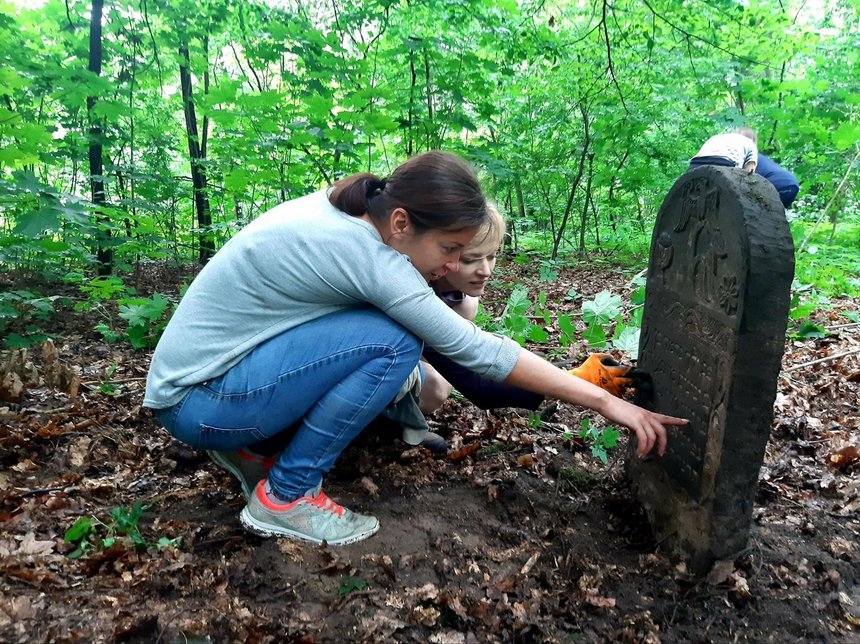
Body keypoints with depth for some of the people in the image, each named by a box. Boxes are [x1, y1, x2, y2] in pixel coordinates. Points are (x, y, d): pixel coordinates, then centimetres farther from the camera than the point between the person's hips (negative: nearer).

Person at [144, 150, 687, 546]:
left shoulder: (339, 210, -2)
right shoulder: (365, 255, -26)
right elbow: (479, 351, -24)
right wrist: (605, 401, -17)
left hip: (211, 361, 9)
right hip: (197, 400, -8)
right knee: (392, 344, -23)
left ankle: (252, 446, 11)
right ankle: (284, 497, -7)